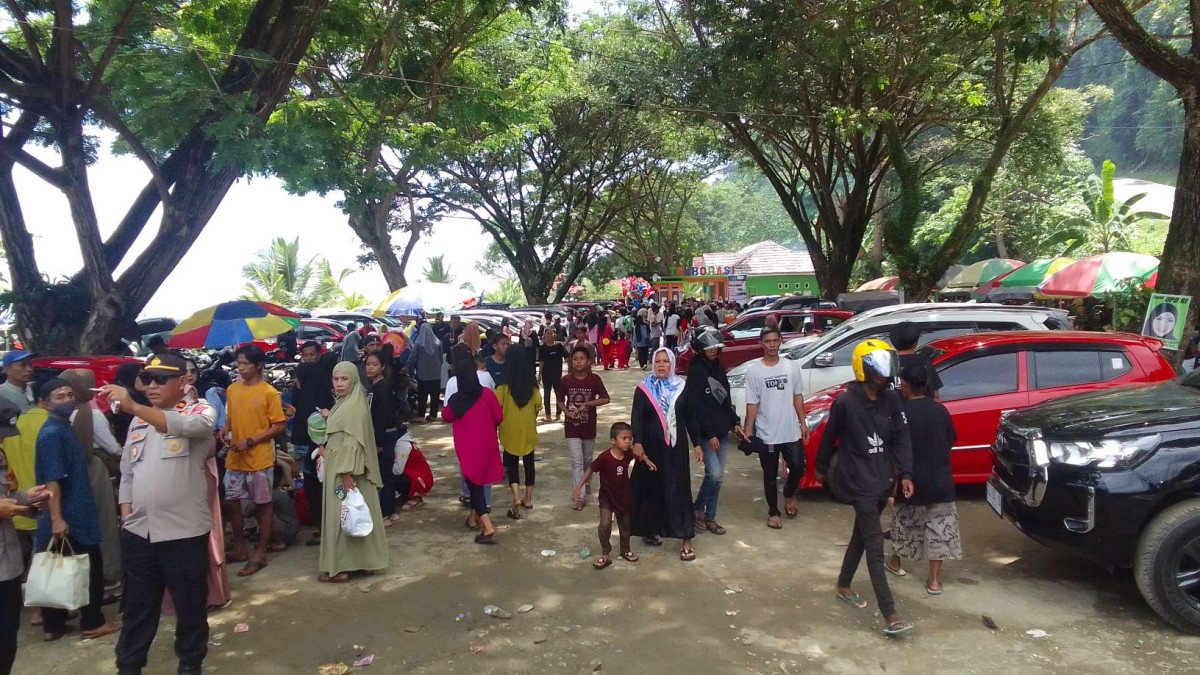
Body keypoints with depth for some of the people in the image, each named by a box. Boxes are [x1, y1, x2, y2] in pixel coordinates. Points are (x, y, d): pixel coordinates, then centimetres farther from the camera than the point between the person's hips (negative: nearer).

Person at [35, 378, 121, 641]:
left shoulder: (63, 427, 12)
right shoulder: (53, 433, -18)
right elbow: (51, 479, -23)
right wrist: (56, 518, -25)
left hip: (74, 513, 9)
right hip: (69, 516, -9)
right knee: (90, 569, 2)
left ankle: (54, 625, 22)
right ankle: (92, 623, 12)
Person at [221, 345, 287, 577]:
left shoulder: (269, 393, -11)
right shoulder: (232, 390, 6)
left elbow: (279, 426, -11)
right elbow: (231, 417, 18)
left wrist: (250, 441, -16)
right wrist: (225, 429, -4)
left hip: (260, 459, -6)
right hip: (234, 458, 6)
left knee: (263, 504, 4)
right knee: (231, 502, 12)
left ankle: (261, 554, 14)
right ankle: (239, 549, 28)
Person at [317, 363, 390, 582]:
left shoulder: (355, 406, -19)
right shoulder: (343, 404, 12)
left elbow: (354, 441, -24)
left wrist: (347, 472, -26)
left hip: (347, 469, -10)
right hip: (337, 467, 10)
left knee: (343, 515, -3)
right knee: (343, 515, 14)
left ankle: (341, 567, 3)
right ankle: (351, 561, 21)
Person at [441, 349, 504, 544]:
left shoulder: (455, 400, -15)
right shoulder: (487, 394, -12)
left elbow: (446, 417, 5)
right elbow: (499, 417, -1)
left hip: (467, 446, -3)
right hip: (487, 443, 3)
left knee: (473, 482, 4)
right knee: (478, 480, 21)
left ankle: (488, 527, -8)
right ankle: (474, 517, 35)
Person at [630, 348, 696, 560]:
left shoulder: (681, 387, 3)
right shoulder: (643, 389, -1)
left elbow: (689, 417, 6)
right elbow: (637, 418, -8)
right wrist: (637, 443, -23)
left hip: (675, 447, 0)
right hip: (651, 447, 0)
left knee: (678, 490, -1)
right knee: (651, 488, 8)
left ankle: (686, 540, 2)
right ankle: (649, 530, 27)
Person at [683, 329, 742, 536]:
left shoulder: (718, 370, 12)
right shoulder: (695, 372, -11)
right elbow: (696, 407, -15)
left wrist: (734, 423, 9)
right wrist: (708, 435, -17)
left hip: (722, 432, 7)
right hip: (705, 433, -7)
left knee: (718, 477, 8)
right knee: (714, 474, -14)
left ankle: (709, 517, 18)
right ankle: (698, 508, 8)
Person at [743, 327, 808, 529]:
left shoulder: (792, 366, 0)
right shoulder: (754, 371, -7)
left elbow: (797, 396, 8)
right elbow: (752, 404, -6)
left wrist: (803, 423, 6)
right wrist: (748, 432, -9)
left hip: (791, 431, 2)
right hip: (766, 434, -2)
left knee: (798, 468, 8)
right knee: (770, 476, 9)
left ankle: (789, 494, 38)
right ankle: (773, 512, 26)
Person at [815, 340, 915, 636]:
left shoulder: (891, 399, -1)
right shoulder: (846, 402, -16)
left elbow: (901, 438, 2)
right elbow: (830, 437, -3)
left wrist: (905, 474, -7)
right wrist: (822, 468, 9)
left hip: (882, 479, 6)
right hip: (858, 481, -6)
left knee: (861, 535, 19)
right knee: (875, 547, -7)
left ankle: (843, 586, 38)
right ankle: (890, 615, -7)